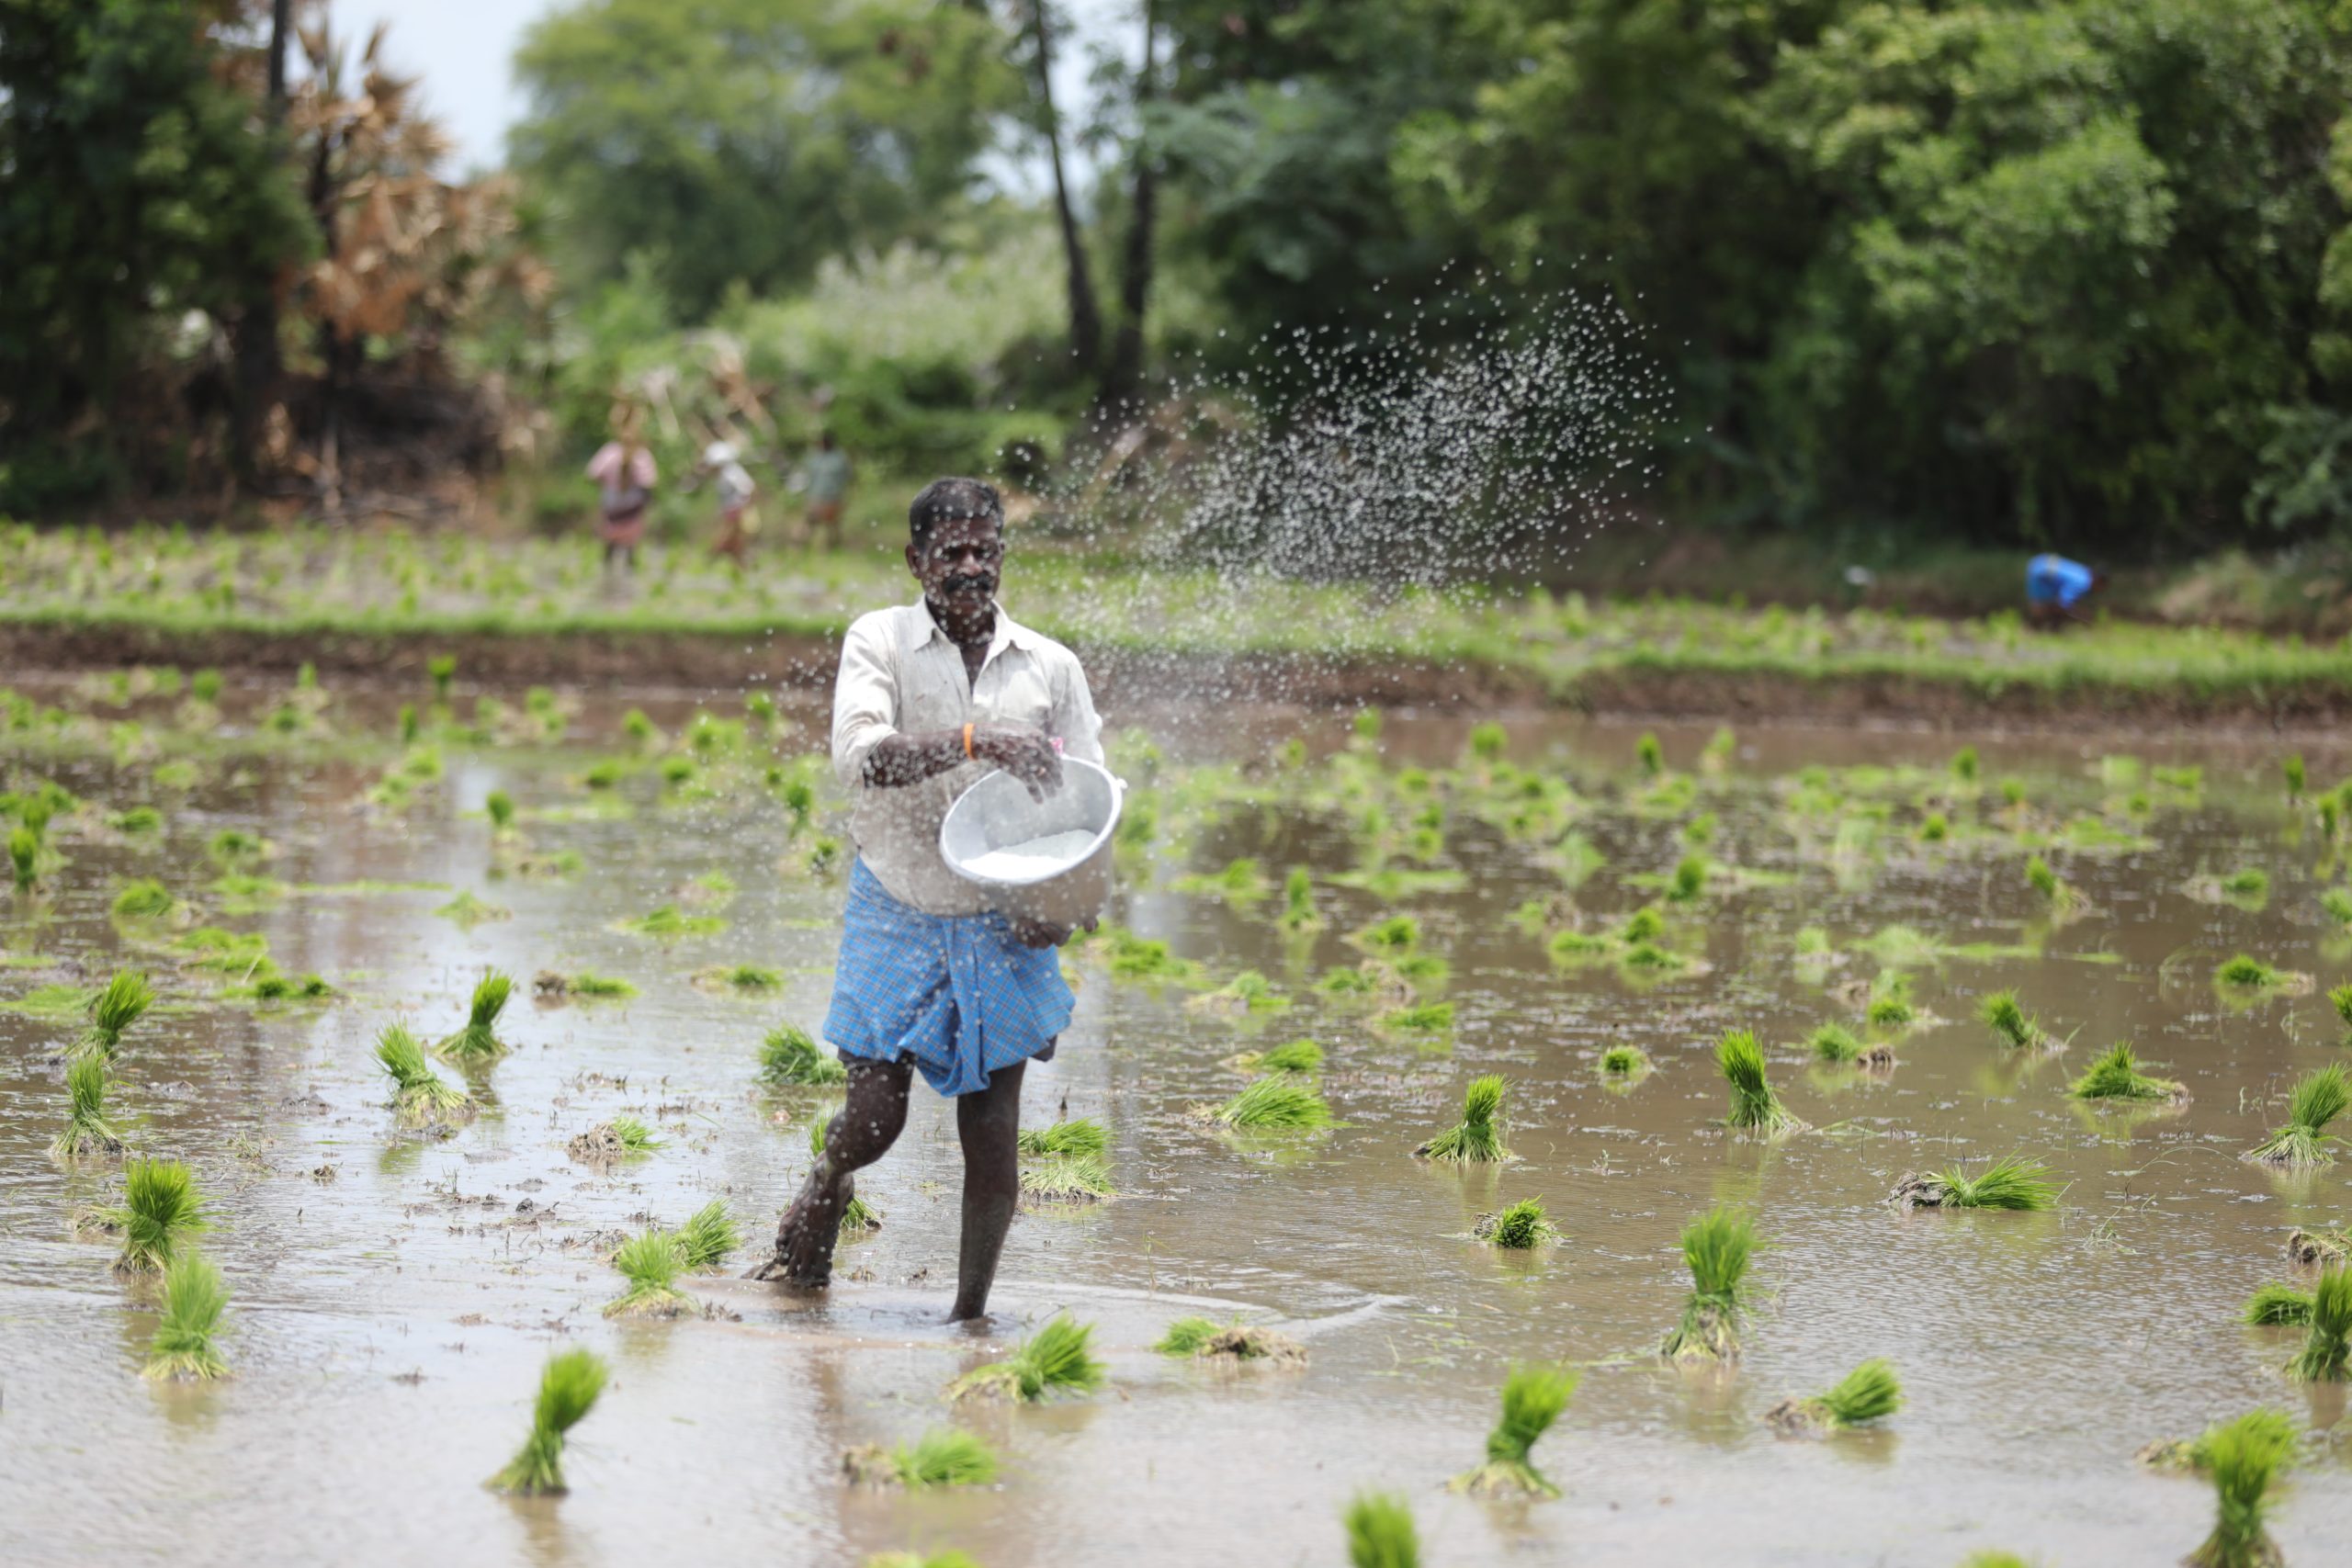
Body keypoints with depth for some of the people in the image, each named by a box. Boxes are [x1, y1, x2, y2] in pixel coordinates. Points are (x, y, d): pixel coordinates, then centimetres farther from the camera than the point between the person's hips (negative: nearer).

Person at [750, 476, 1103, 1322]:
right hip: (897, 913, -2)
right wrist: (976, 742, -35)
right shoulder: (880, 641, -5)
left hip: (1002, 926, 2)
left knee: (994, 1138, 0)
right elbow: (860, 754, -23)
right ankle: (823, 1192, 33)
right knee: (875, 1117, -2)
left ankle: (971, 1314, 12)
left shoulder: (1050, 667, 1)